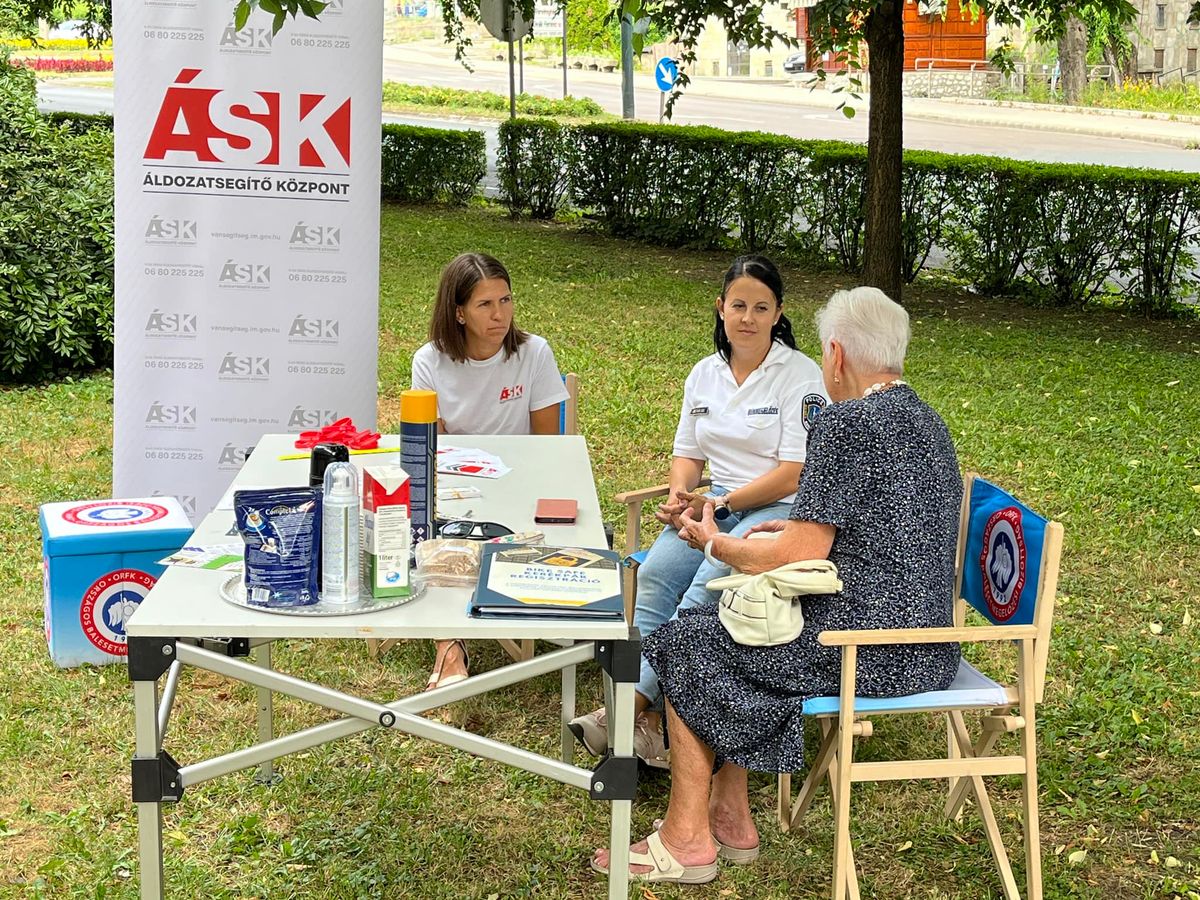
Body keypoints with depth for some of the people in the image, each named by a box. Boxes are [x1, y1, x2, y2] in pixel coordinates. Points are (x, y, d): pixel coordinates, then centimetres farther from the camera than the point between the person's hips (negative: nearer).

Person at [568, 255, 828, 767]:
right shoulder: (705, 374, 14)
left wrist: (721, 505, -17)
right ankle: (646, 712, -34)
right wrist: (679, 494, -4)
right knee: (653, 577, -24)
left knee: (710, 584, -32)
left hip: (781, 510, -5)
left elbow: (793, 474, -11)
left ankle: (635, 705, -36)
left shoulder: (800, 376, -5)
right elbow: (687, 454, 19)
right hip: (717, 506, 6)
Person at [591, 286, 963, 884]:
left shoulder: (843, 424, -18)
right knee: (726, 625, 21)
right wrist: (798, 528, 21)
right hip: (926, 645, 10)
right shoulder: (926, 419, 12)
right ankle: (730, 819, 23)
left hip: (868, 647, -10)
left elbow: (800, 556, -18)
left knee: (685, 645, 7)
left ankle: (686, 840, 14)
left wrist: (716, 544, -1)